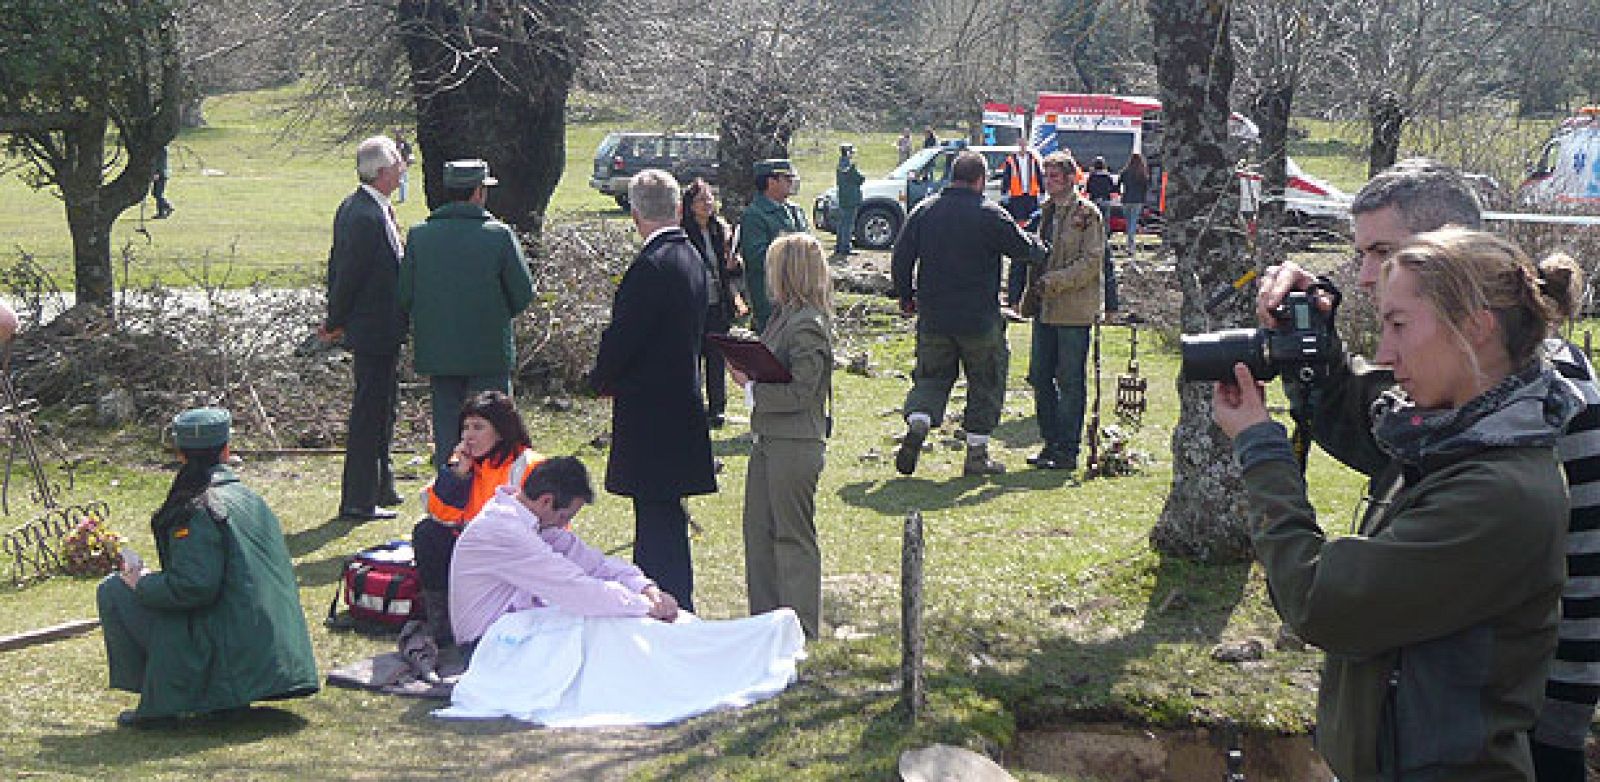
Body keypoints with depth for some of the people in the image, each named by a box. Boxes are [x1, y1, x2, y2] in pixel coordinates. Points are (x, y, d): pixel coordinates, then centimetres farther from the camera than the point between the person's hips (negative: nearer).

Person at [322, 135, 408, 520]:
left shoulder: (355, 207, 10)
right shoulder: (366, 217, -22)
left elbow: (339, 268, 15)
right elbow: (347, 272, -18)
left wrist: (335, 320, 18)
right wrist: (336, 322, -6)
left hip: (373, 330, 11)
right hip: (376, 330, -11)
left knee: (380, 410, 20)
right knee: (370, 413, -3)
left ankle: (380, 489, 32)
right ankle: (358, 501, 4)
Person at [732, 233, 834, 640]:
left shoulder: (808, 325, -19)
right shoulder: (783, 317, 9)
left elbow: (800, 393, -21)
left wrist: (750, 385, -14)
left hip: (795, 448, -9)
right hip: (769, 442, 9)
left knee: (793, 538, 2)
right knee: (758, 531, 16)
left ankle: (801, 633, 13)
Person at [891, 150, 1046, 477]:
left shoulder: (923, 211, 3)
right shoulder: (990, 214, -9)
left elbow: (901, 259, 5)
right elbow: (1024, 248, -1)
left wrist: (906, 297, 18)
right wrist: (1040, 245, 22)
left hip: (932, 318, 3)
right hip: (979, 320, -3)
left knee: (931, 377, 15)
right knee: (985, 383, 10)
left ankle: (916, 425, -11)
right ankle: (977, 454, 10)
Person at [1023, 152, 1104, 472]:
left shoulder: (1088, 214, -7)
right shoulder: (1047, 212, 15)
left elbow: (1091, 263, -14)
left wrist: (1052, 282, -18)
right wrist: (1034, 284, 12)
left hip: (1073, 310, -7)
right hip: (1044, 309, 7)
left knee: (1069, 381, -2)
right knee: (1040, 377, 9)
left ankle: (1067, 451, 5)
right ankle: (1052, 443, 20)